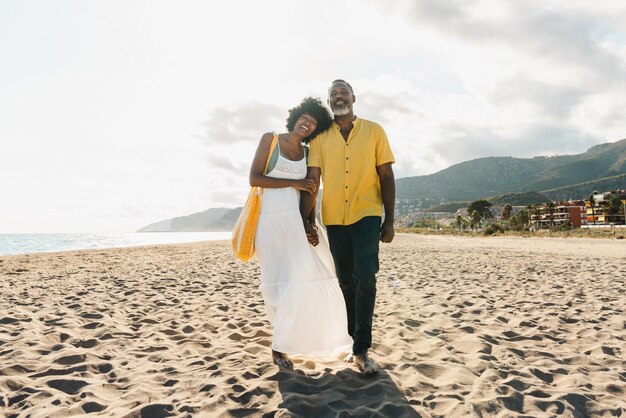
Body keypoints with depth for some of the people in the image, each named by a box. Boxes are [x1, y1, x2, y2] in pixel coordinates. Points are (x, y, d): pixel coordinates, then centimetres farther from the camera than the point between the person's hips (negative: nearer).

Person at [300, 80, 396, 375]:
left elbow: (386, 176, 2)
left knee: (364, 279, -11)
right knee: (346, 282, 11)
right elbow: (312, 180, 0)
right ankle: (357, 342, 26)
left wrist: (389, 219, -3)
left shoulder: (374, 131, 3)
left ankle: (361, 350, -1)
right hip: (334, 218, 2)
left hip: (366, 215, -2)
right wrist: (305, 220, -6)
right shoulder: (320, 137, 6)